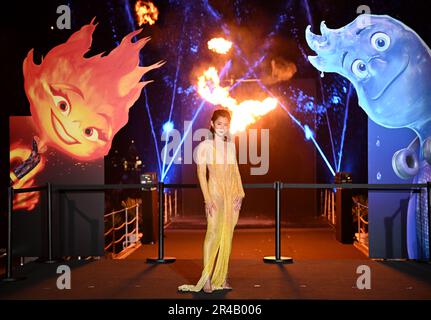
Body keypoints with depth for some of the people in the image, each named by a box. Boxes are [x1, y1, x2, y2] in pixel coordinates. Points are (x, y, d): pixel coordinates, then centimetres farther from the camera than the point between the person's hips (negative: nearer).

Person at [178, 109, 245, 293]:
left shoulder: (231, 145, 13)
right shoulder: (205, 146, -2)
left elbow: (235, 170, 16)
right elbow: (201, 173, -6)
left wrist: (240, 193, 5)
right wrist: (207, 199, -13)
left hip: (232, 194, 5)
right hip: (215, 193, -5)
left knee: (227, 235, 6)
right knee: (213, 233, -9)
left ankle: (222, 276, 14)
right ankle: (207, 278, -5)